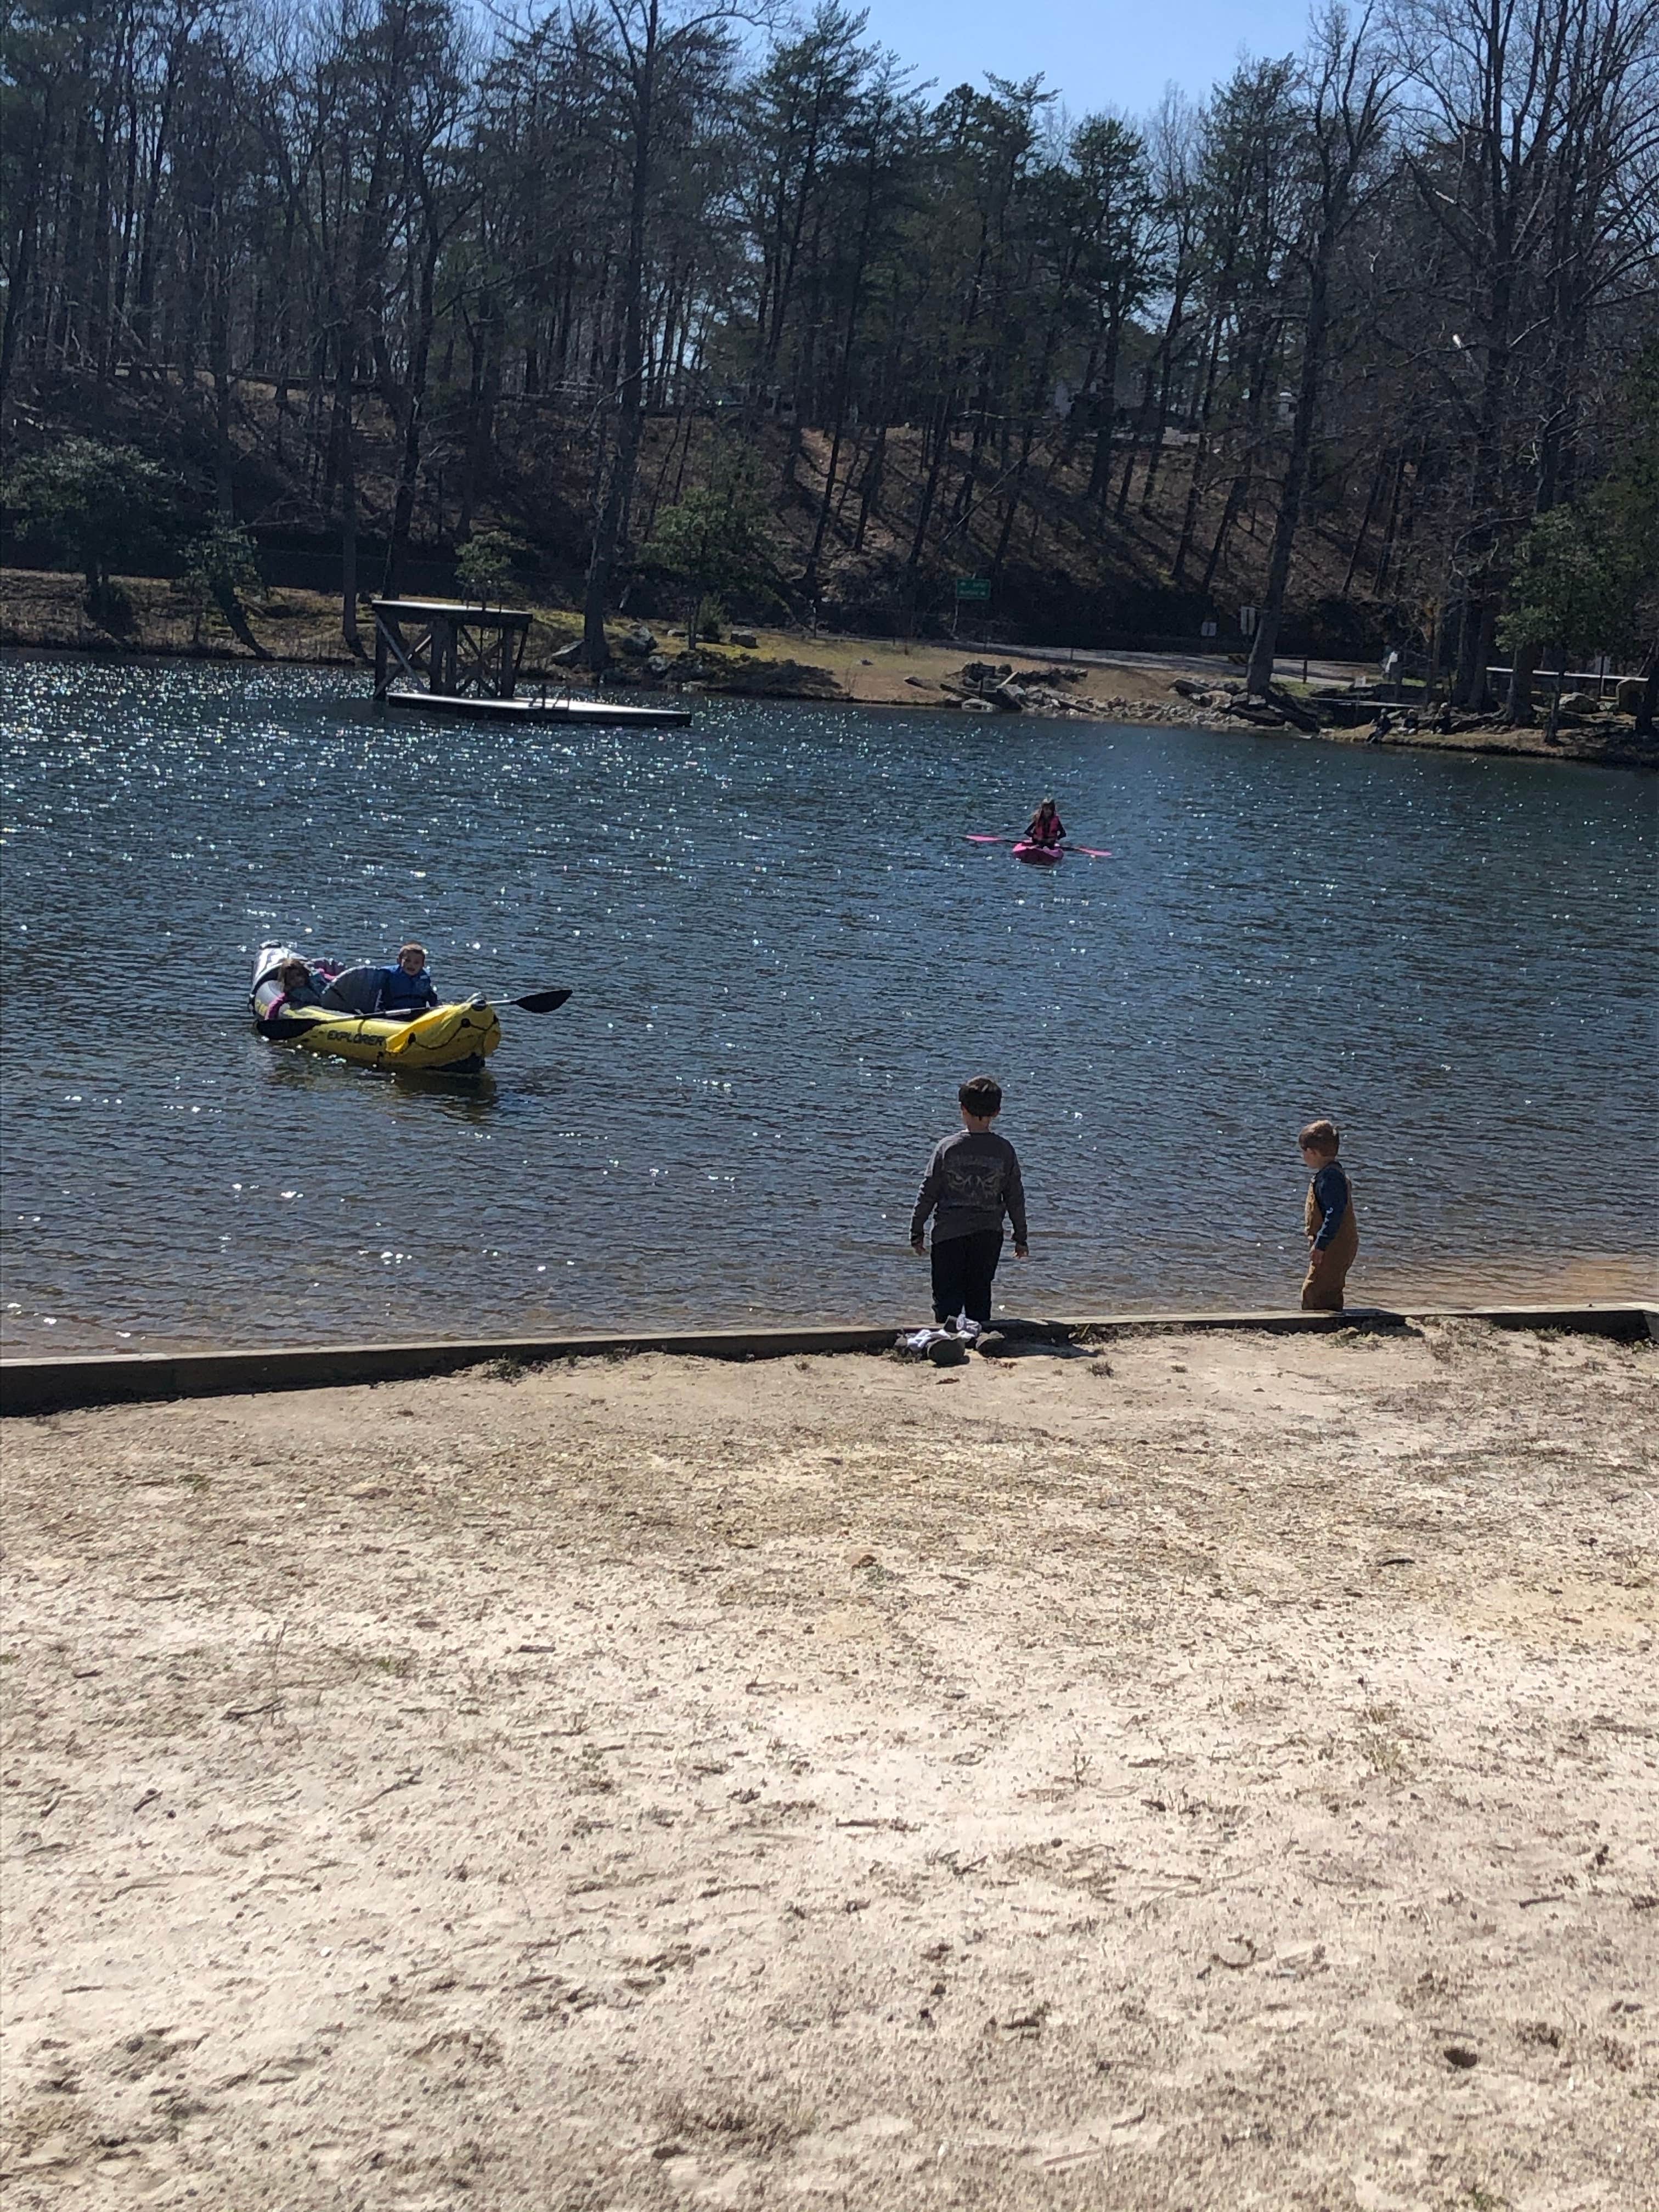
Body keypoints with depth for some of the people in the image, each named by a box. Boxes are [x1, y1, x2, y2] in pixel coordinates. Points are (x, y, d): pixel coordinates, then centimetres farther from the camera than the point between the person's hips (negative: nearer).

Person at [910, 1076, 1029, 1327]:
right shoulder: (1005, 1151, -1)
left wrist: (916, 1232, 7)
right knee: (980, 1294, 11)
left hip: (949, 1233, -2)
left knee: (947, 1297, 1)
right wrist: (1021, 1238, 15)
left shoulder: (948, 1147, -6)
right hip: (989, 1235, 2)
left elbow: (927, 1193, -2)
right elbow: (1016, 1198, 5)